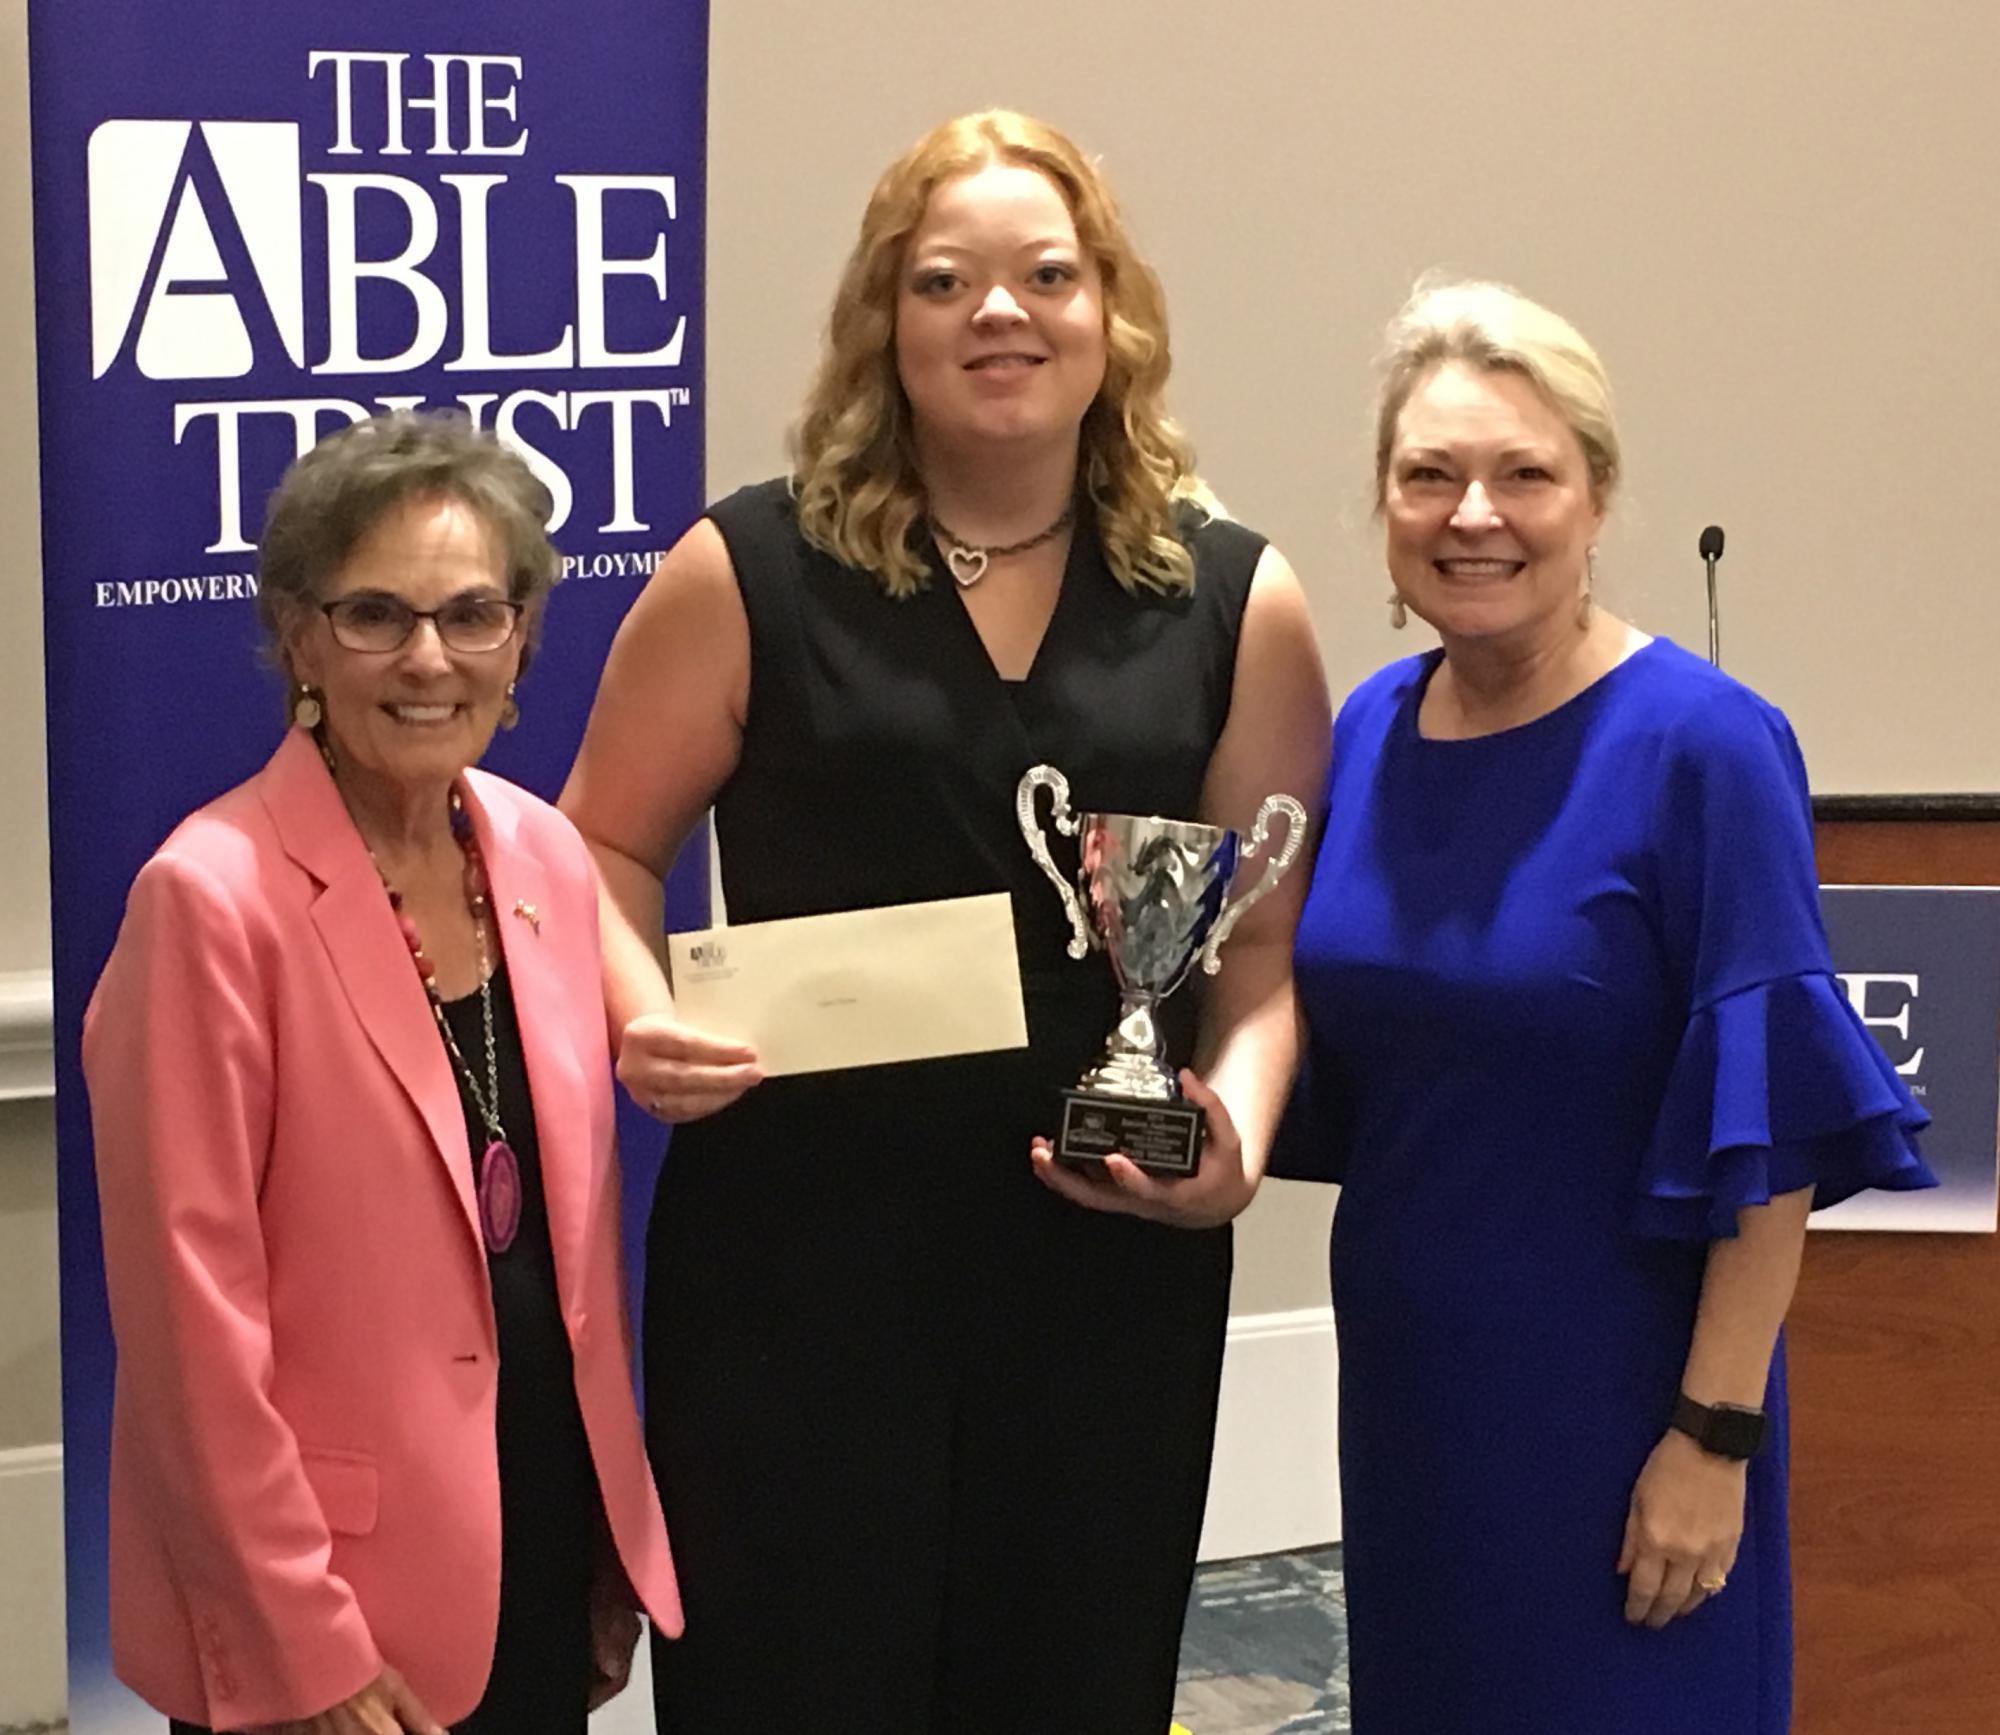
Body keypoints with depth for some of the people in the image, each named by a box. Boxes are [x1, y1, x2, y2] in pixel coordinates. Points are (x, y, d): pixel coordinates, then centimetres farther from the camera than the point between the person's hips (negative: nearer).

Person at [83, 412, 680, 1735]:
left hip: (550, 1551, 6)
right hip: (334, 1608, -6)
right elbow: (191, 1309, -16)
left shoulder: (547, 857, 4)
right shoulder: (214, 897, -15)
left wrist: (621, 1546, 12)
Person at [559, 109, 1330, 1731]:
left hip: (1113, 1262, 2)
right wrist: (639, 1012, -14)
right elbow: (604, 850, 5)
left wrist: (1236, 1134, -12)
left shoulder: (1235, 601, 4)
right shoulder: (750, 571, -1)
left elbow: (1269, 932, 5)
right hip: (797, 1254, -2)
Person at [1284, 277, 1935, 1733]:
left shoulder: (1699, 748, -15)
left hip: (1619, 1395, -6)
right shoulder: (1369, 734, 3)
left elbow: (1769, 1128, -16)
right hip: (1411, 1382, 6)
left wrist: (1717, 1434, -17)